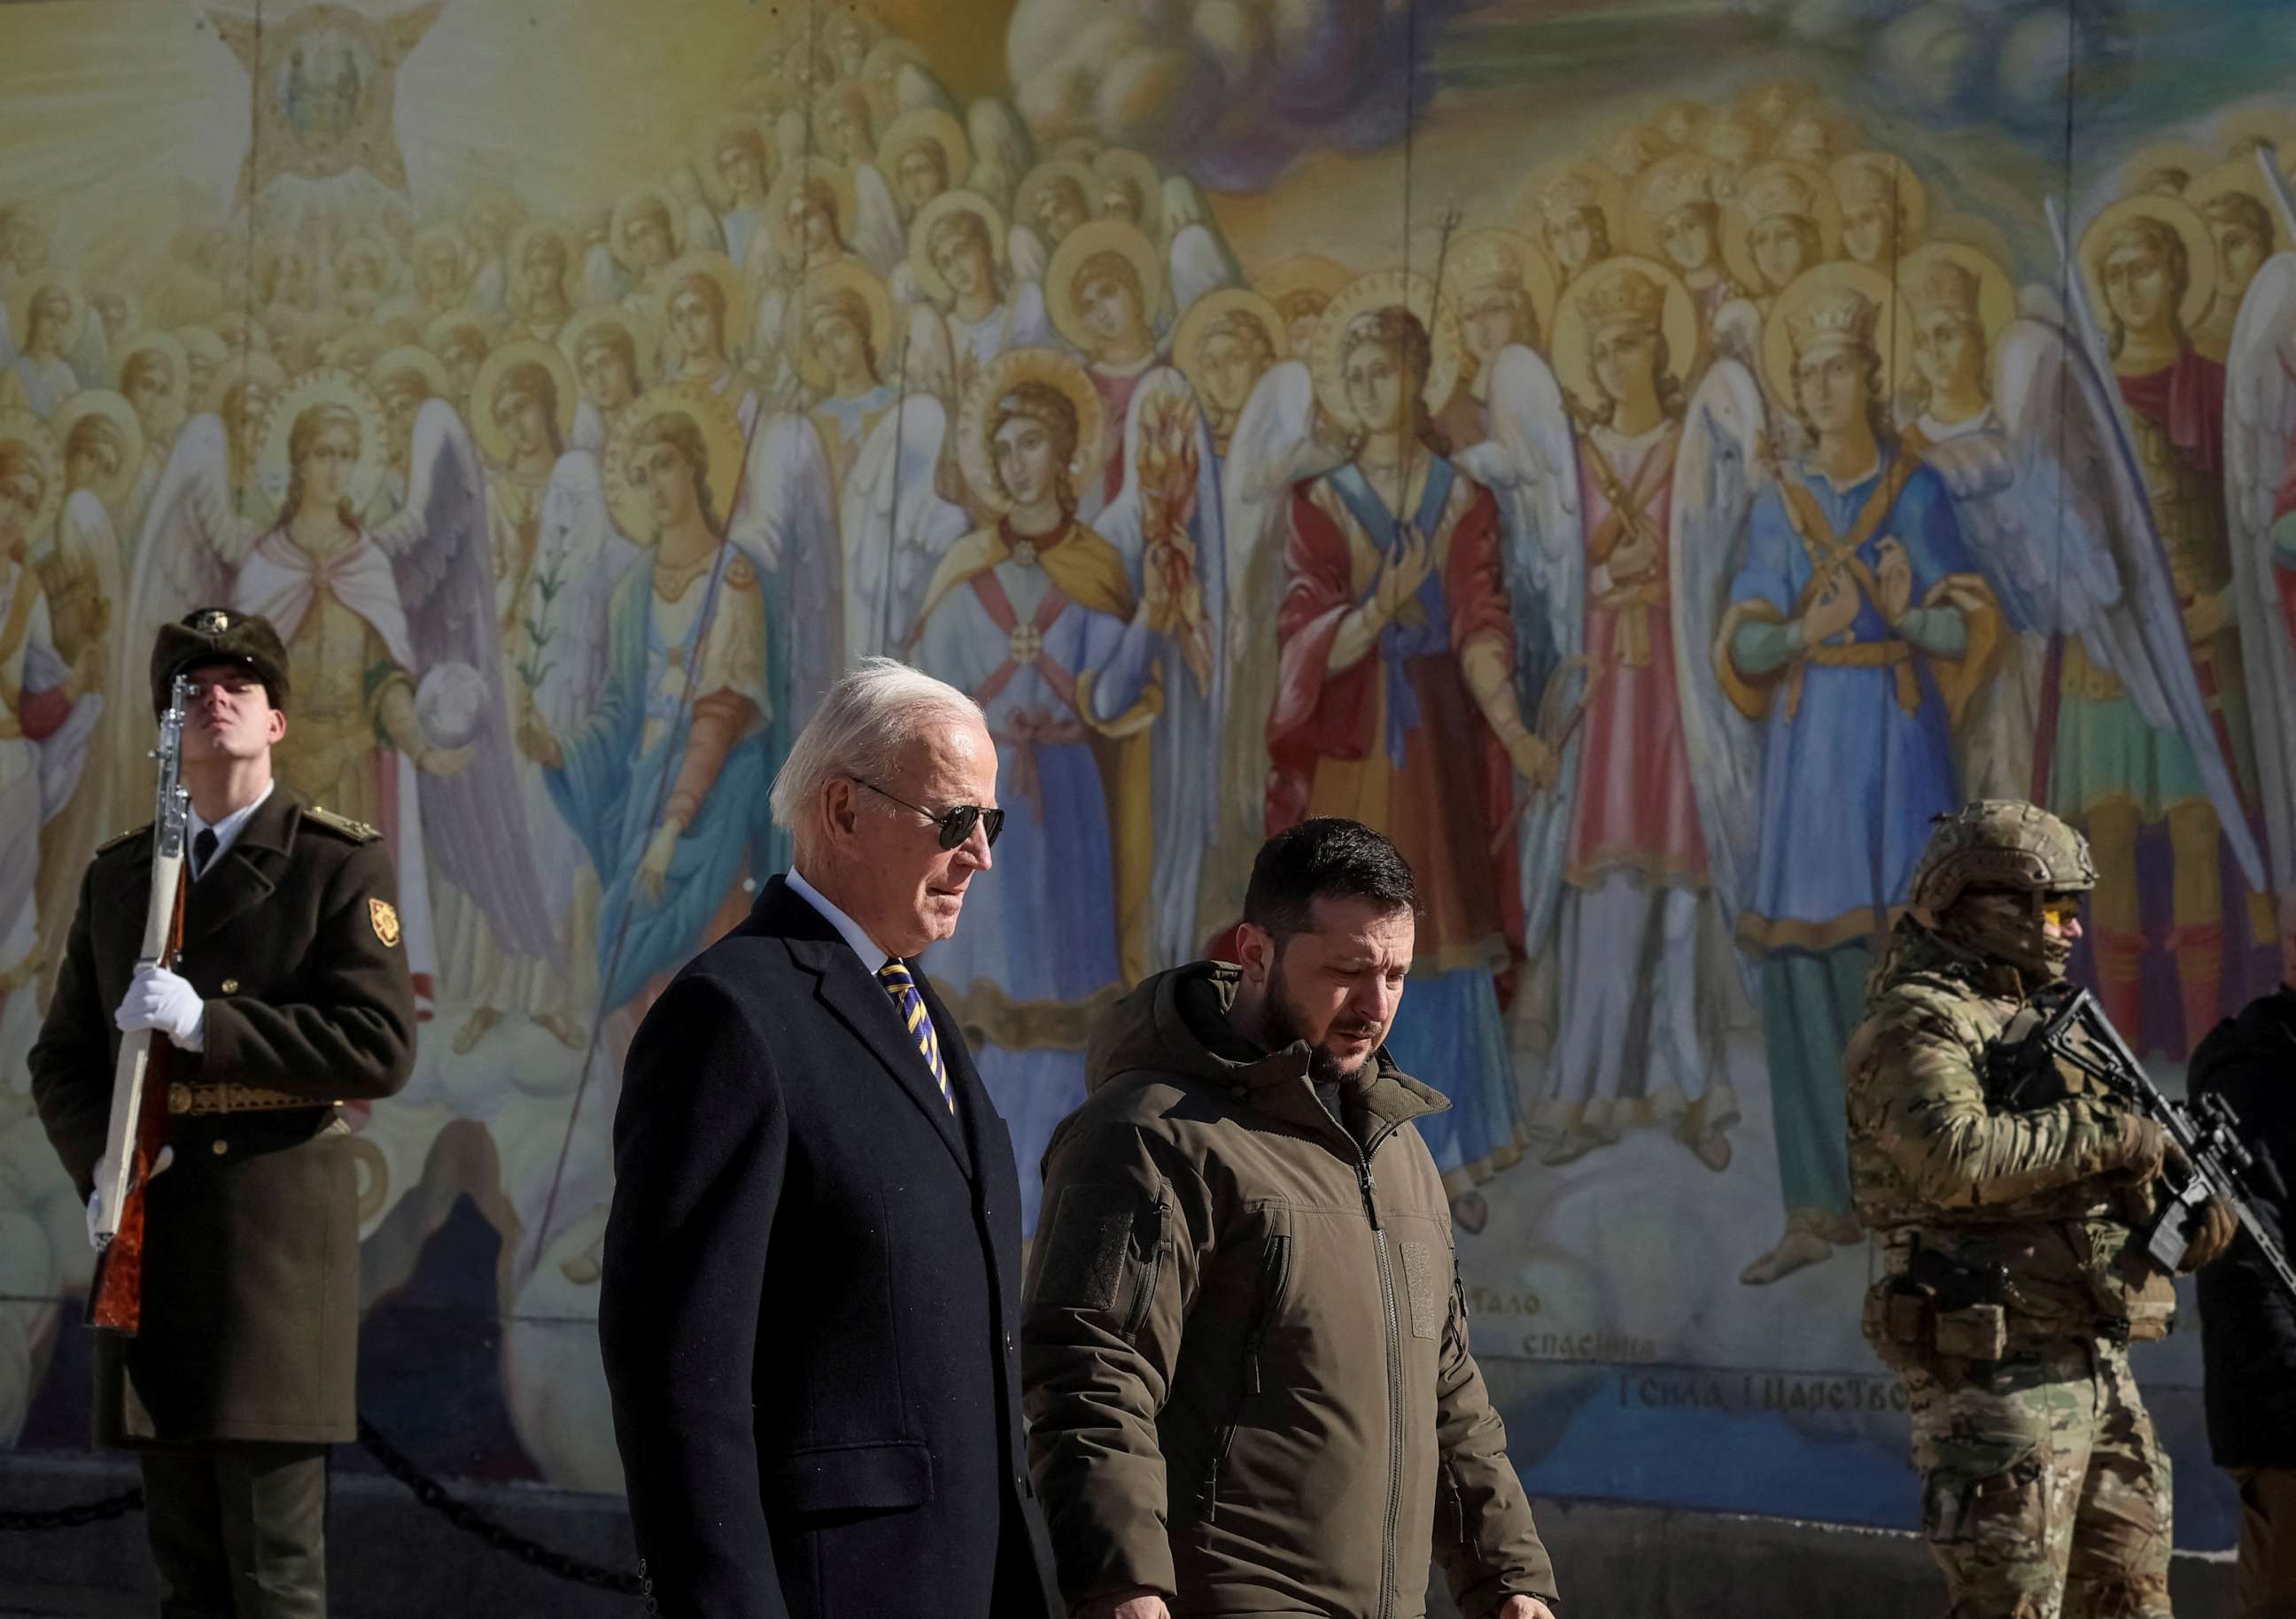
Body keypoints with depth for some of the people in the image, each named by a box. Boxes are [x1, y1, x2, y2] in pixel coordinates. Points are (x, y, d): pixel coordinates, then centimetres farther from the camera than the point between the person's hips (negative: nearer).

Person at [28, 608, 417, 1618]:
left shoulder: (342, 864, 0)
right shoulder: (118, 876, 15)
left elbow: (381, 1050, -10)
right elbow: (64, 1059, 15)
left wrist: (207, 1023, -18)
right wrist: (101, 1161, -6)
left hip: (281, 1236, -5)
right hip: (152, 1243, 5)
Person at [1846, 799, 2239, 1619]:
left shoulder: (2045, 1018, 19)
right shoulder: (1920, 1022, -10)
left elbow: (2140, 1147, 20)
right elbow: (1956, 1158, -28)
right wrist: (2105, 1130, -20)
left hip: (2096, 1367, 9)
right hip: (1997, 1371, -9)